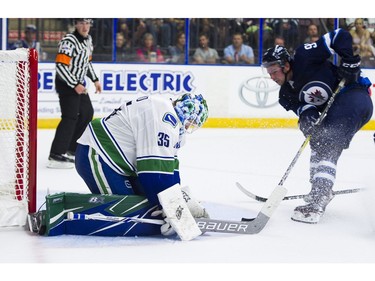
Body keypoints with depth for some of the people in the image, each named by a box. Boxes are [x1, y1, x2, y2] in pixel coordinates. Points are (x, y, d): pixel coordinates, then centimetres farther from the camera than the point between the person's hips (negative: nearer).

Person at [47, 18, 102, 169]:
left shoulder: (88, 39, 8)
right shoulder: (68, 41, -22)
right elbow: (60, 66, -26)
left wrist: (95, 80, 16)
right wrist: (75, 85, -26)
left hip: (79, 83, 10)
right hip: (66, 83, -10)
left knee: (87, 113, 15)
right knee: (70, 116, -18)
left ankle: (73, 148, 26)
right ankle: (55, 155, -21)